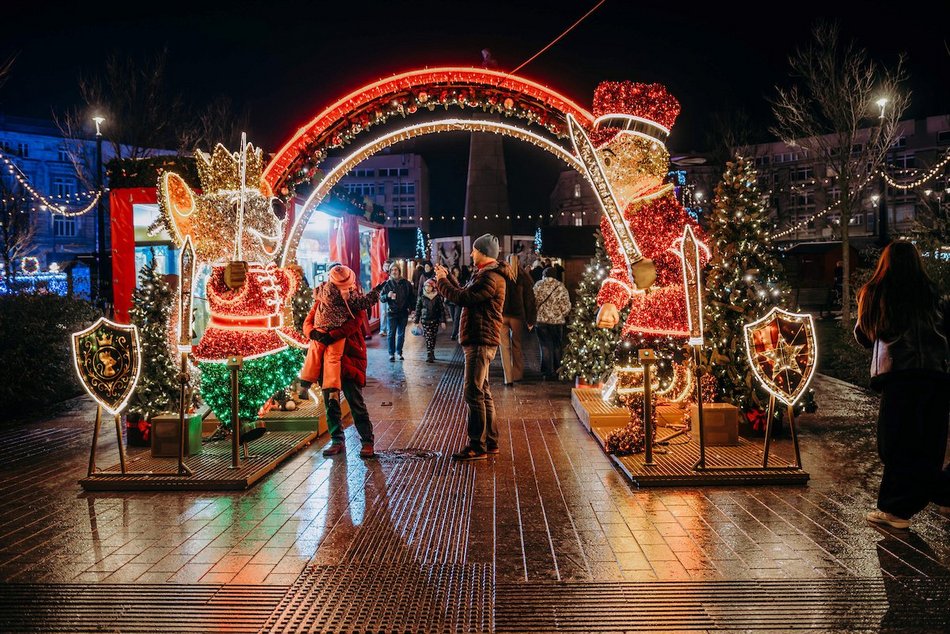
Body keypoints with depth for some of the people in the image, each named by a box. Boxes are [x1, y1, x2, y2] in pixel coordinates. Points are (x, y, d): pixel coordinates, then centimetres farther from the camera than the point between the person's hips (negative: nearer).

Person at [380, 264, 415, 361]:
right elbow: (381, 297, 0)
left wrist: (410, 307, 2)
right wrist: (387, 296, -20)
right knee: (392, 333, -3)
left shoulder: (406, 283, 4)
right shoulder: (387, 284, 1)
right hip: (392, 312, -2)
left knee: (401, 334, 9)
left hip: (404, 312, 2)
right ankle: (391, 353, 2)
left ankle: (399, 352, 18)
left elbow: (412, 296, 12)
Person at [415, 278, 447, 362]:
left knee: (433, 338, 10)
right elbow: (418, 309, 6)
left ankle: (432, 354, 23)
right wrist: (417, 320, 4)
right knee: (428, 338, -9)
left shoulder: (437, 297, -1)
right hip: (425, 320, -1)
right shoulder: (422, 297, 0)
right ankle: (429, 355, -12)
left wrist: (442, 321, -4)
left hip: (435, 320, 1)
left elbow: (442, 309, 0)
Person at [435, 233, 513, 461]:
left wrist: (441, 281, -8)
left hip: (480, 341, -11)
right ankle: (490, 442, 22)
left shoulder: (490, 277, -17)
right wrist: (447, 277, 21)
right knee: (483, 392, 15)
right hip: (479, 340, 11)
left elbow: (462, 298, -21)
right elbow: (467, 295, 24)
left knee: (474, 393, -9)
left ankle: (477, 446, -6)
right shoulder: (487, 274, 18)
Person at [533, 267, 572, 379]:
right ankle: (557, 372, 20)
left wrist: (534, 315, 14)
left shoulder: (538, 285, -1)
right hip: (557, 320, 1)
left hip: (541, 319, -1)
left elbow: (533, 301, -1)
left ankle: (549, 372, 4)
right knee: (557, 347, 13)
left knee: (546, 346, 5)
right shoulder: (561, 287, -2)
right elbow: (566, 306, -5)